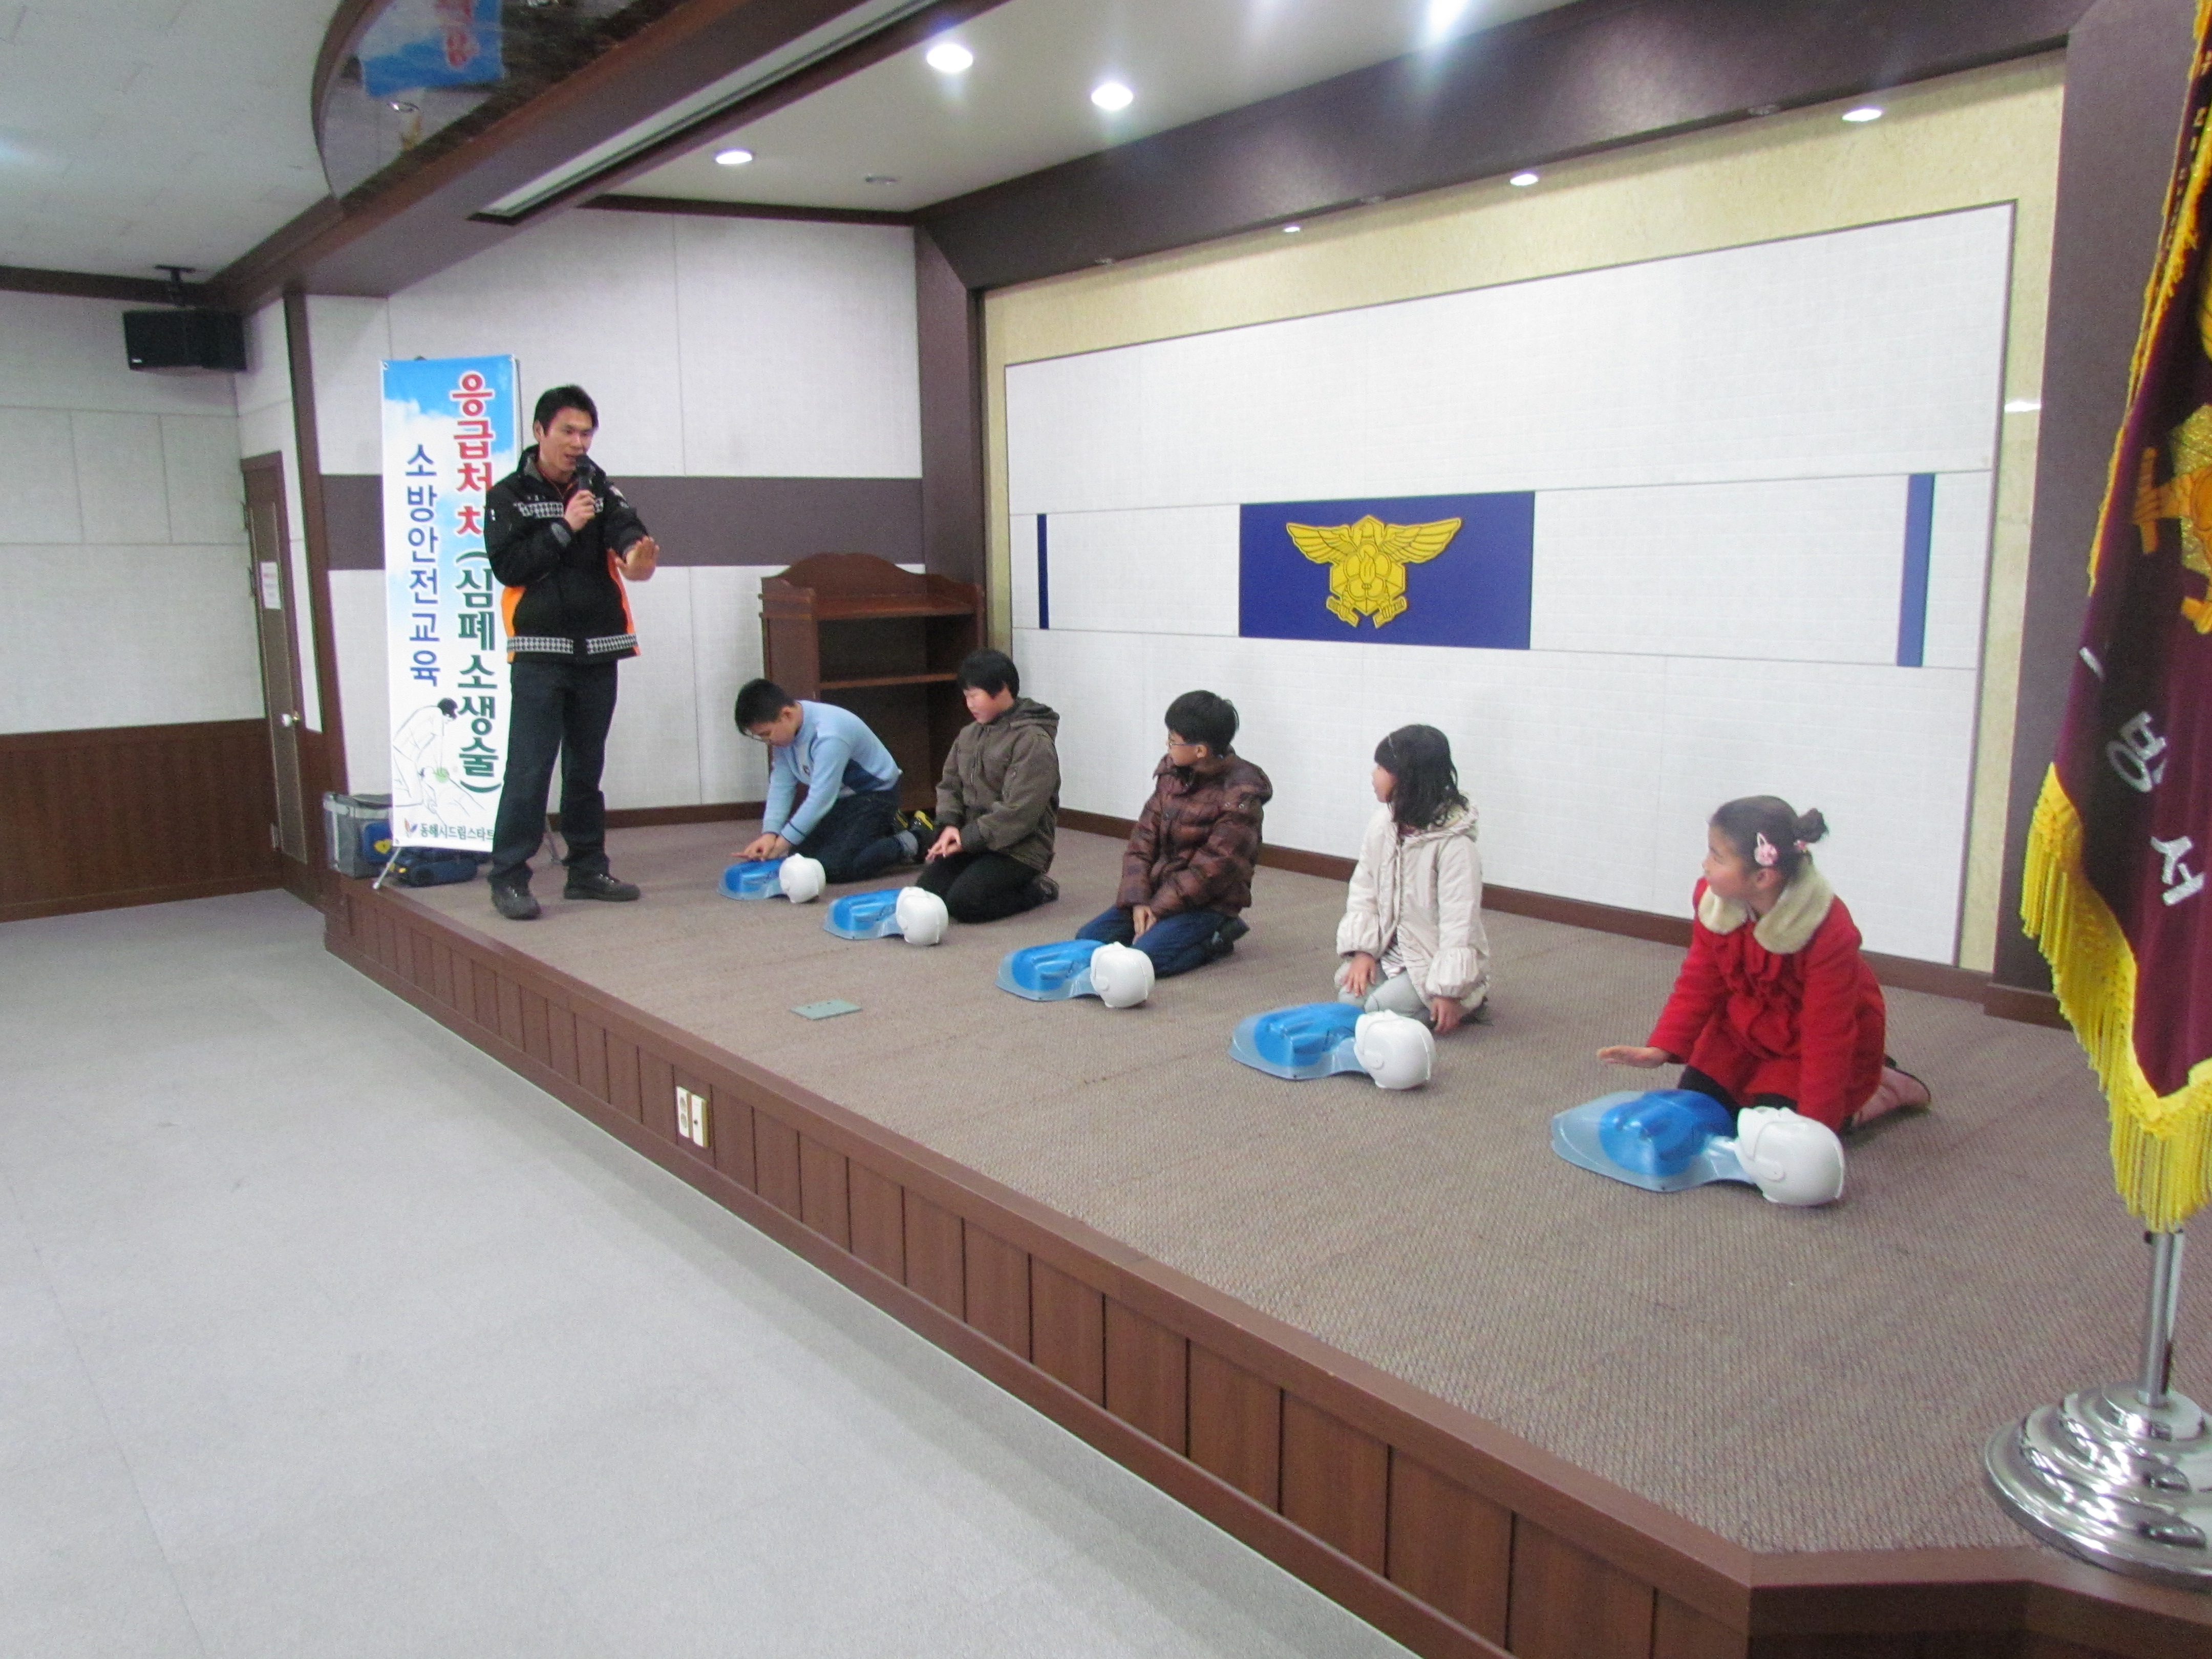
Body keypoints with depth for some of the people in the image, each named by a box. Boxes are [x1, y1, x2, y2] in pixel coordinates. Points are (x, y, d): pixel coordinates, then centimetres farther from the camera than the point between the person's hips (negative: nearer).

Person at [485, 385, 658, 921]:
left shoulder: (600, 488, 9)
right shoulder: (509, 495, 1)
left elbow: (626, 528, -11)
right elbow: (507, 566, -9)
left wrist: (634, 552, -33)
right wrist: (564, 528, -14)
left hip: (598, 652, 4)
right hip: (540, 653, -4)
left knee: (587, 767, 11)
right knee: (529, 769, -7)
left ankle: (587, 868, 20)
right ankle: (508, 877, 0)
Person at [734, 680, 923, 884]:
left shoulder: (829, 736, -33)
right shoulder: (785, 731, -8)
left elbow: (821, 798, -33)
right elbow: (781, 785, -8)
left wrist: (782, 843, -28)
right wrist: (770, 834, -21)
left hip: (875, 795, -9)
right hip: (842, 798, 9)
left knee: (832, 867, -21)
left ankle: (910, 844, -3)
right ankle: (881, 830, 19)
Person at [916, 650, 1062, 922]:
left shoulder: (1033, 741, -15)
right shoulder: (969, 735, 11)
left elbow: (1020, 812, -21)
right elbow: (949, 785, 15)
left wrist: (969, 838, -18)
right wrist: (950, 825, -5)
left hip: (1019, 848, -8)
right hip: (972, 840, 8)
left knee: (963, 903, -23)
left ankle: (1035, 890, 2)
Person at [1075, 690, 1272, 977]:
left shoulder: (1240, 795, -17)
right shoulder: (1172, 774, 3)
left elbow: (1214, 867, -19)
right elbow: (1143, 838, 2)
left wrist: (1159, 909, -19)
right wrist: (1138, 900, -10)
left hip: (1209, 902, -7)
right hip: (1159, 890, 7)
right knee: (1088, 938, -5)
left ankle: (1217, 937, -2)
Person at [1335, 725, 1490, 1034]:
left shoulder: (1454, 843, -19)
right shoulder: (1382, 826, 0)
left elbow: (1460, 920, -20)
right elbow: (1363, 892, 3)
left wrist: (1449, 993, -21)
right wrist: (1362, 951, -9)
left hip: (1435, 961, -5)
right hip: (1390, 952, 5)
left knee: (1382, 1009, -23)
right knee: (1349, 1000, -16)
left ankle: (1467, 1000, 2)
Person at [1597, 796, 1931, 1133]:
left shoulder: (1829, 932, -34)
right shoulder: (1714, 901, -18)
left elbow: (1827, 1037, -29)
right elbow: (1699, 982, -10)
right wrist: (1661, 1048, -24)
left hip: (1808, 1042, -5)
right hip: (1747, 1028, 6)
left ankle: (1887, 1091, 12)